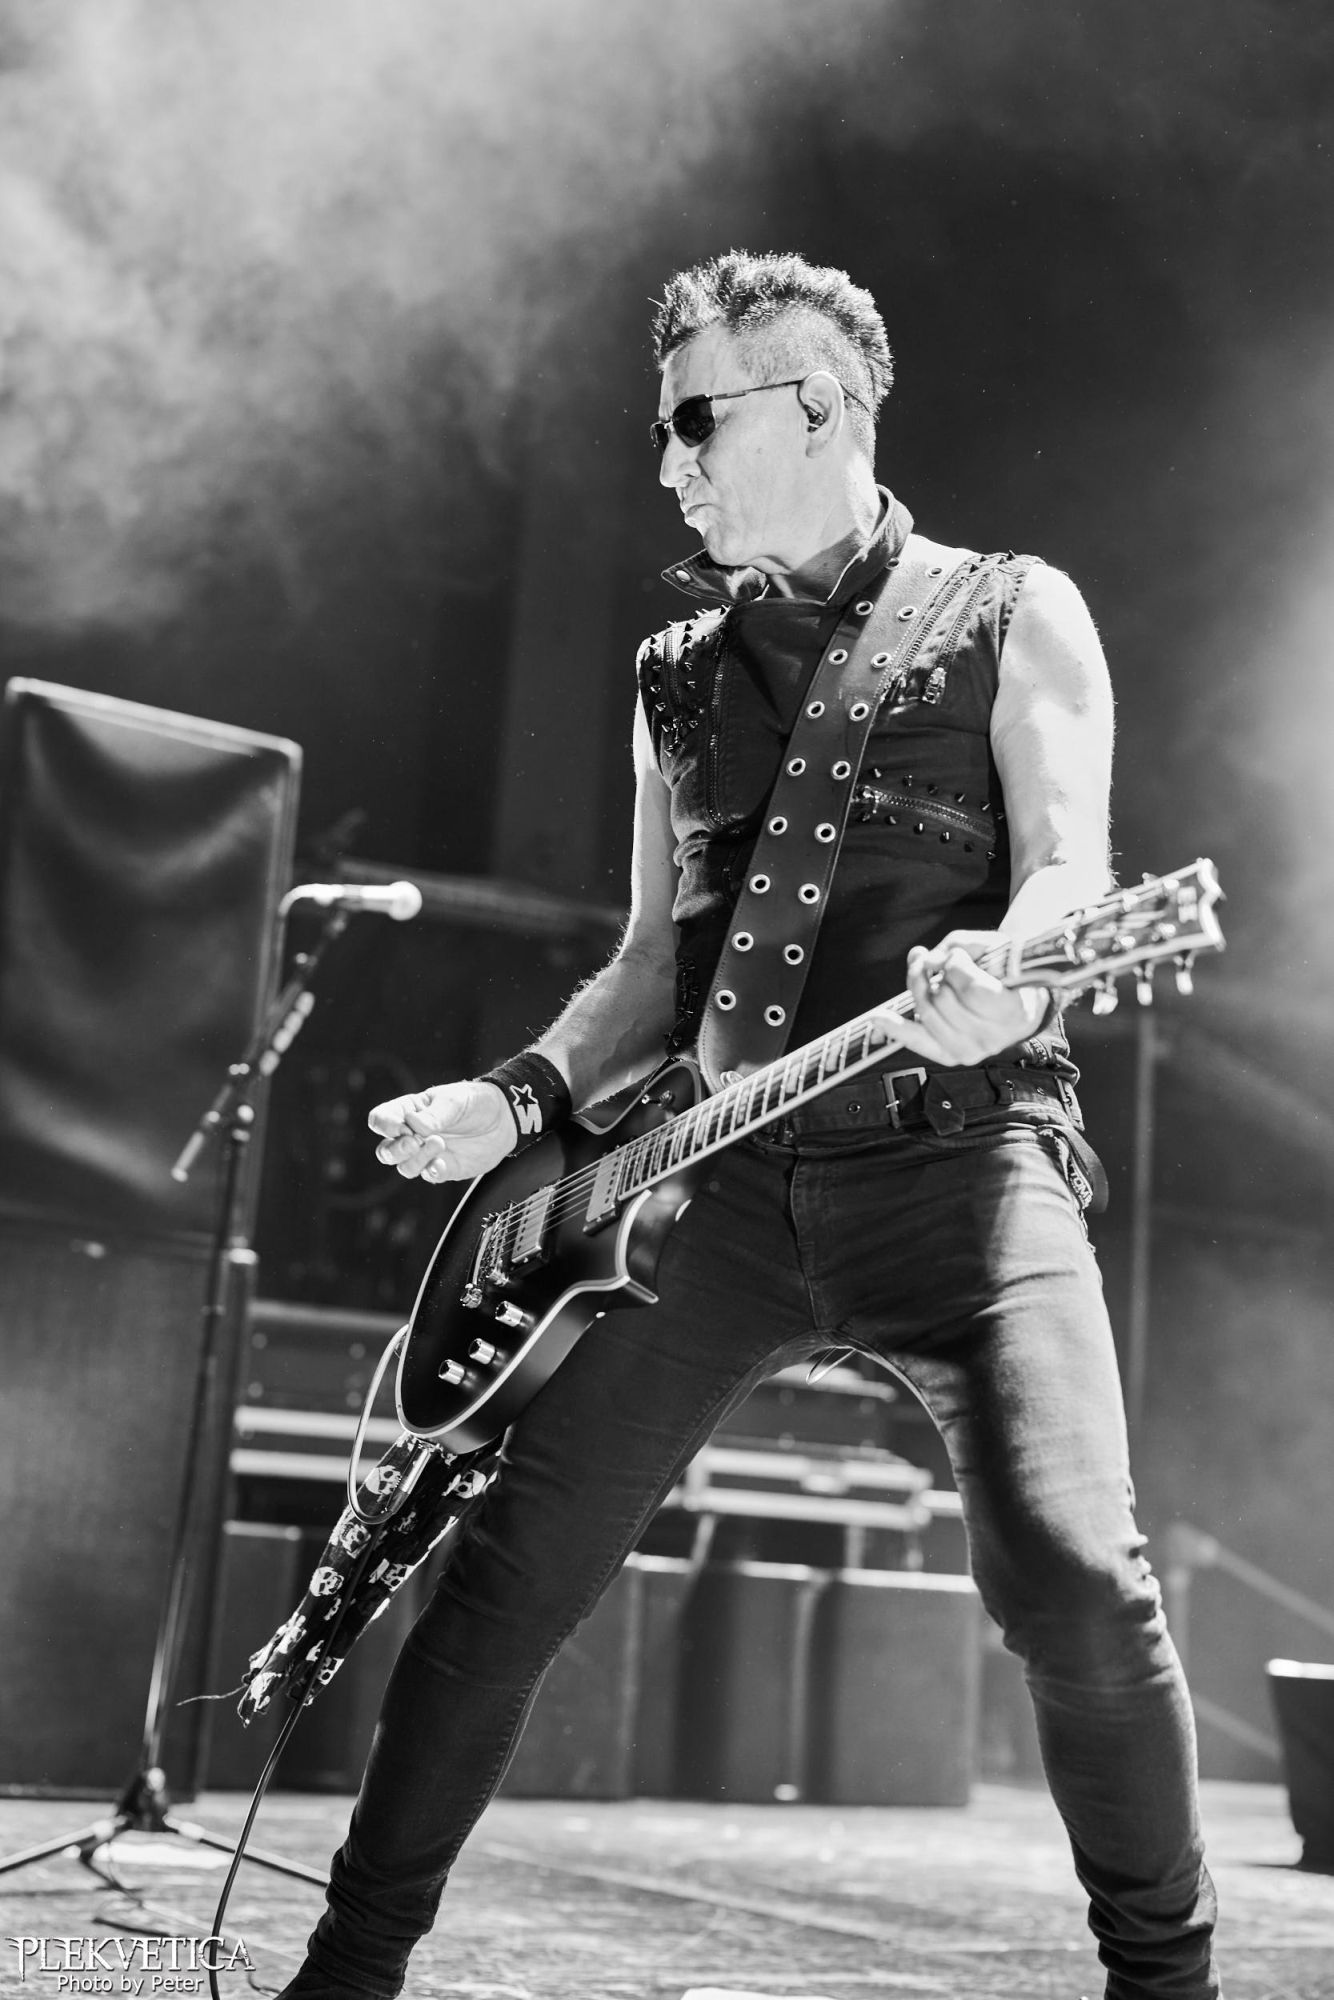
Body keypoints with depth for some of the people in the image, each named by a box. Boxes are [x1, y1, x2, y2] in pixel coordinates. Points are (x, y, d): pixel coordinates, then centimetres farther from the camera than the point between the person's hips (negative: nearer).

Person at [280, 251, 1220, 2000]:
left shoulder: (1010, 614, 7)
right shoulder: (678, 672, 20)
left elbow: (1071, 869, -5)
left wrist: (999, 981, -28)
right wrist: (521, 1100, 5)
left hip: (955, 1151, -4)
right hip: (728, 1175, 4)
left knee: (1071, 1574, -20)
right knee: (517, 1563, -1)